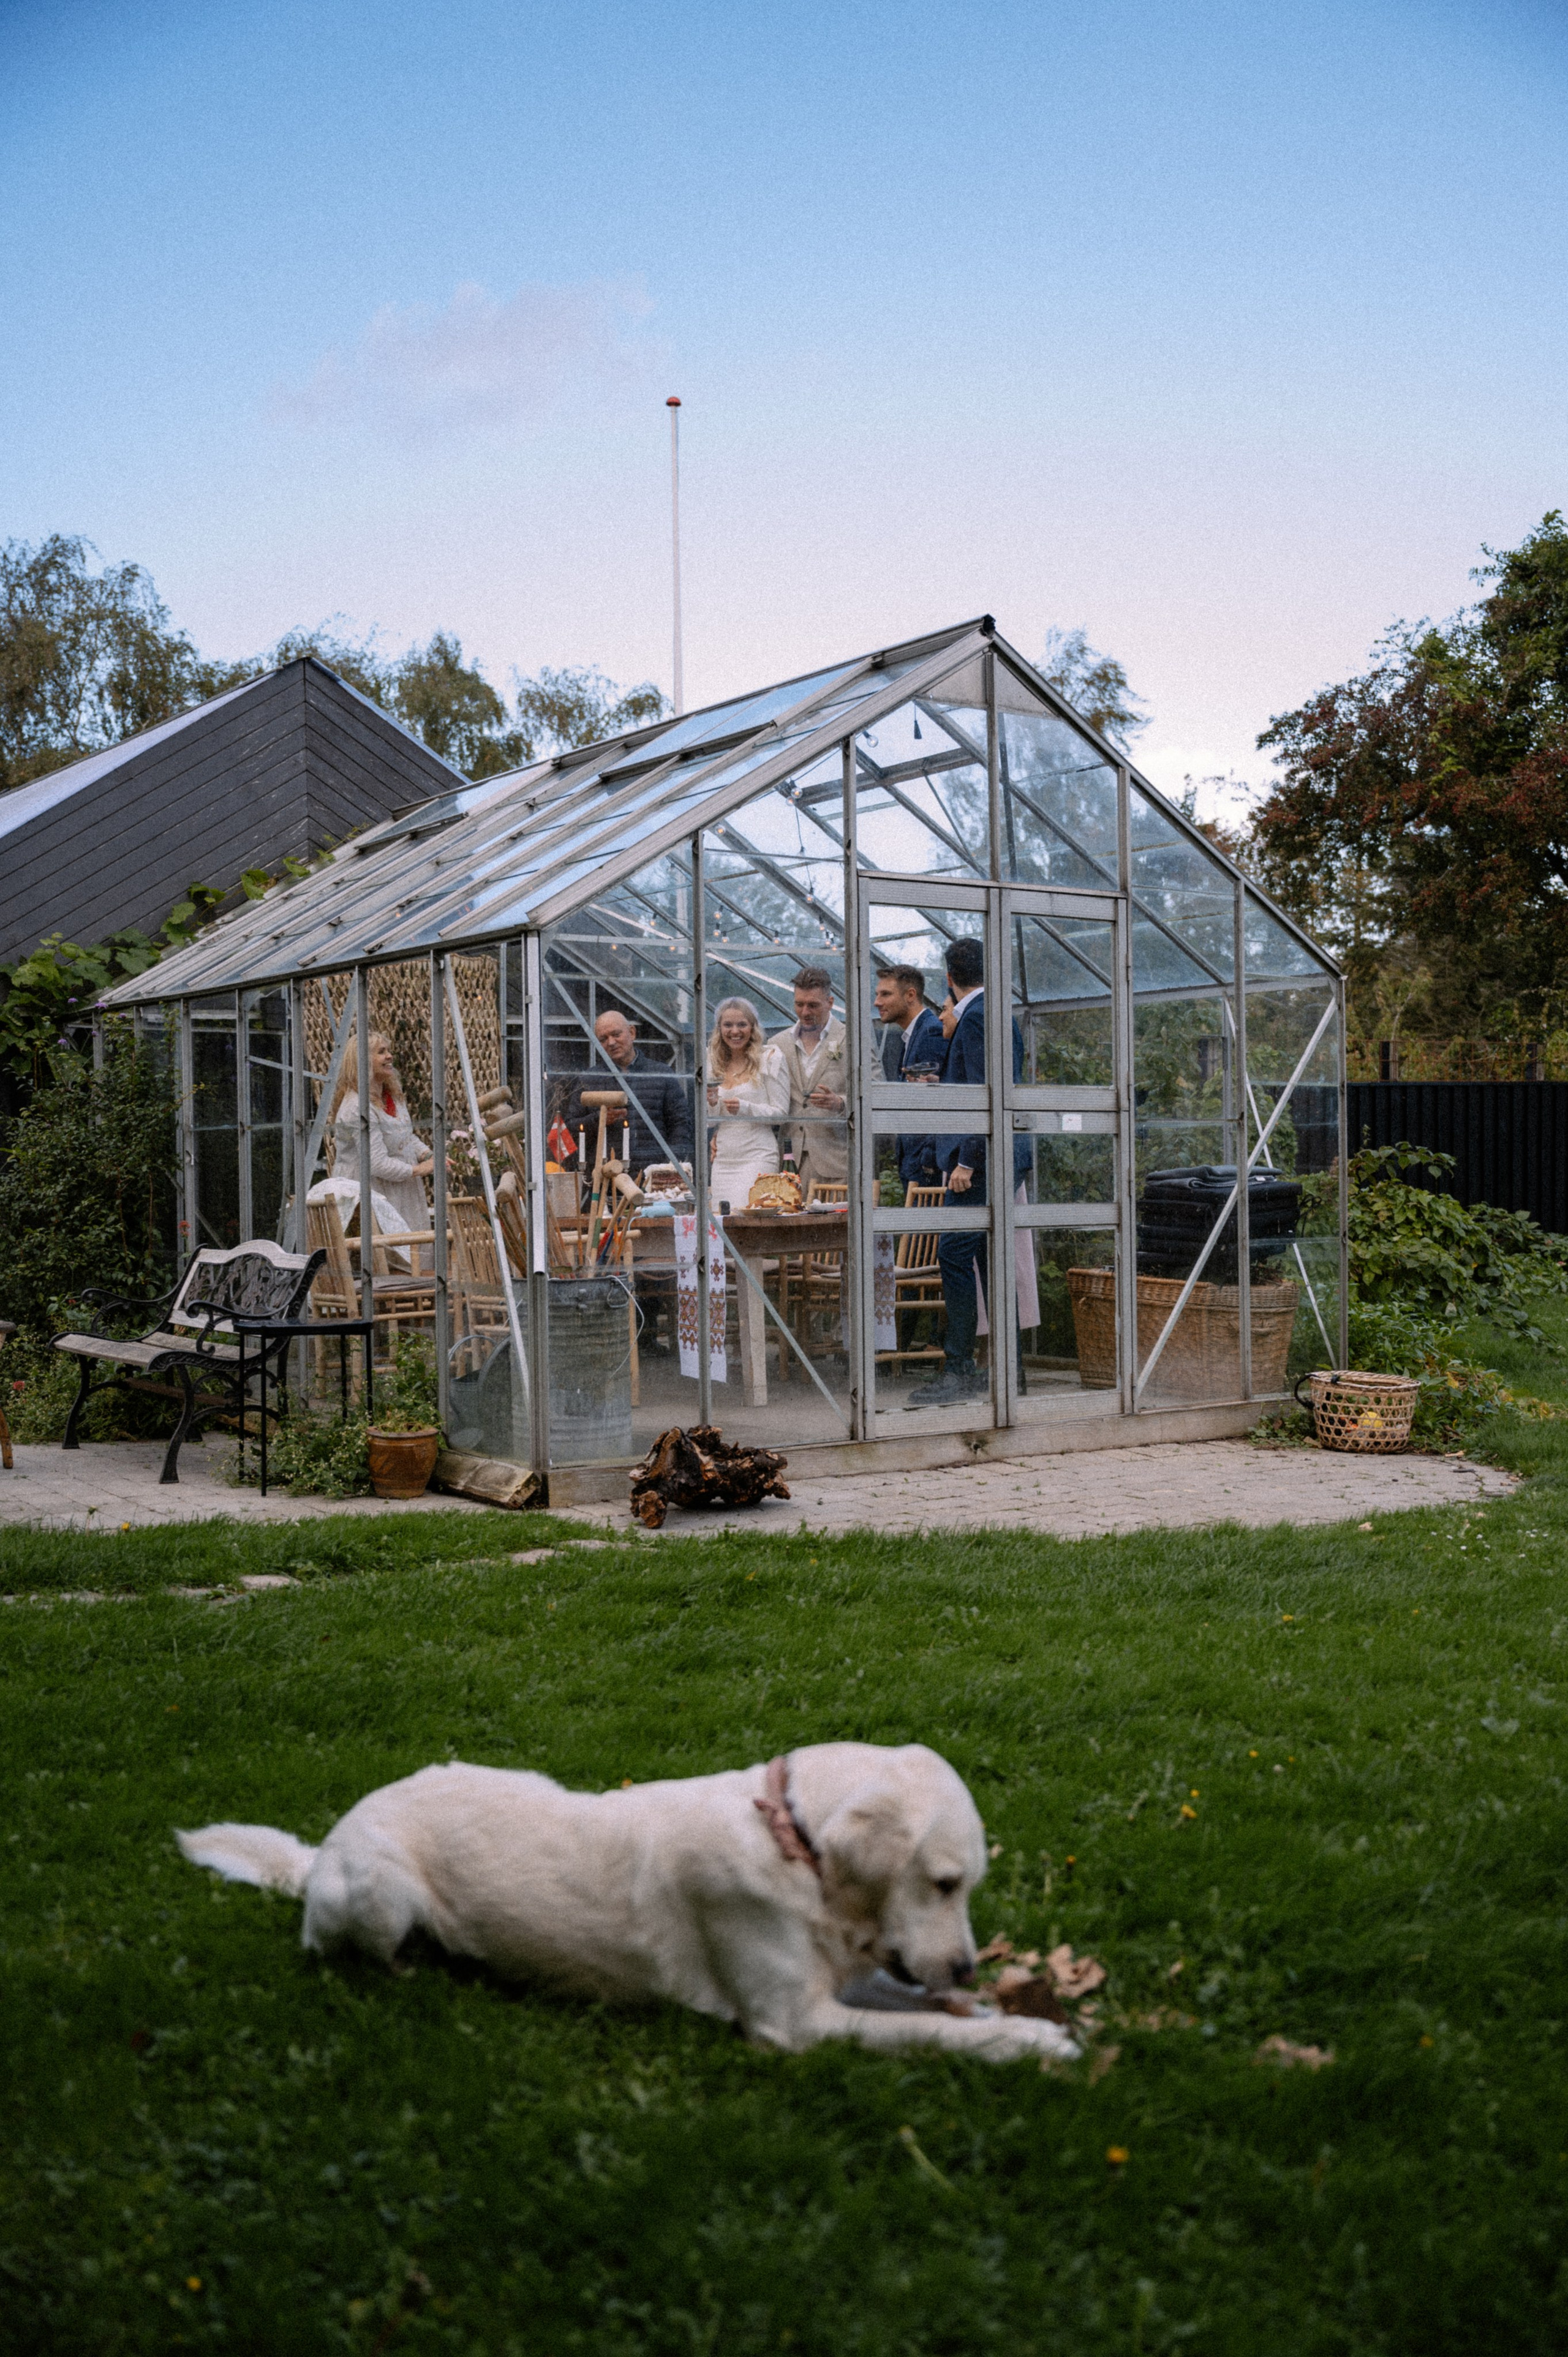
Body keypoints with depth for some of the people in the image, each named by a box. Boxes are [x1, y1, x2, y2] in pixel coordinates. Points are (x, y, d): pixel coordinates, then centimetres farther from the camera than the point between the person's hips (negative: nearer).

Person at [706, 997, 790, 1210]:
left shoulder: (770, 1058, -1)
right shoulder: (716, 1063, 13)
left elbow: (781, 1113, -5)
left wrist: (744, 1108, -19)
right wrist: (712, 1103, -4)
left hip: (757, 1157, -5)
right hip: (724, 1159, 5)